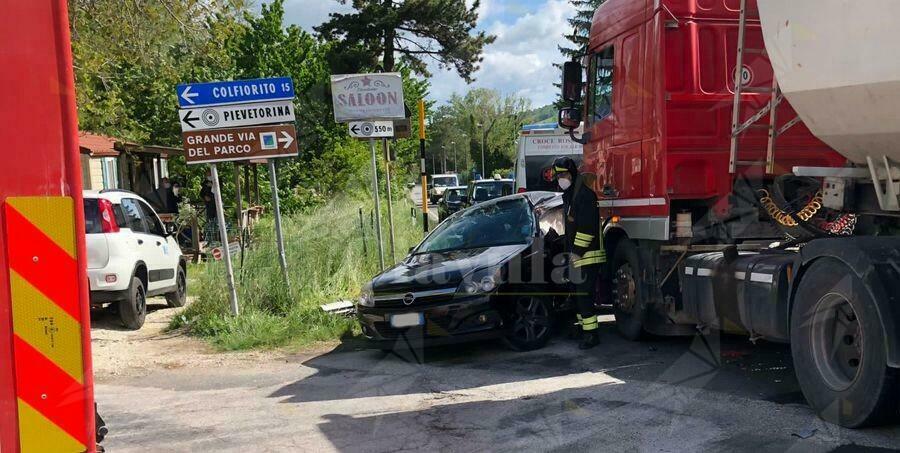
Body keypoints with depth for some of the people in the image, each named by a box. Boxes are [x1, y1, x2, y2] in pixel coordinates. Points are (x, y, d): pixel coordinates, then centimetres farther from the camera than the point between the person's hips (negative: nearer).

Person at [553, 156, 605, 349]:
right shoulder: (568, 195, 18)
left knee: (585, 295, -11)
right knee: (579, 294, 16)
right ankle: (583, 327, 26)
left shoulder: (585, 195, -15)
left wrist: (577, 251, -20)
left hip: (588, 255, -10)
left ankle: (592, 334, -7)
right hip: (576, 254, 10)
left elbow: (587, 227, -21)